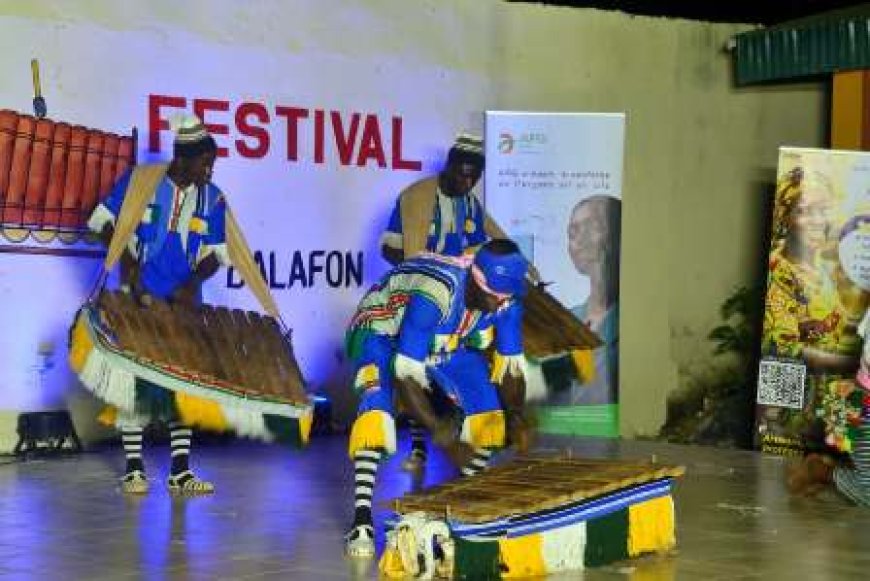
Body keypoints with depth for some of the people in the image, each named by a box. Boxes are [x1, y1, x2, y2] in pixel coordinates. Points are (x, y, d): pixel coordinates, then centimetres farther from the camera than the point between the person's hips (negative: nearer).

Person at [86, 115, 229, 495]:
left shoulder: (213, 199, -1)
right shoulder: (139, 182, -9)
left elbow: (215, 254, 2)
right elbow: (103, 221, -2)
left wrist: (193, 282, -14)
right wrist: (126, 258, -13)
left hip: (183, 304, 3)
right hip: (138, 300, -3)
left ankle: (180, 472, 9)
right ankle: (133, 469, 8)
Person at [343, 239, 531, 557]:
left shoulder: (506, 299, -20)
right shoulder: (435, 295, -39)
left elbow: (511, 363, -6)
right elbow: (405, 373, -37)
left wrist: (516, 414, -22)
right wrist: (438, 429, -43)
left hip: (445, 346, 6)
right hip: (383, 335, -6)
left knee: (488, 407, -10)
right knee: (377, 402, -32)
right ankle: (361, 518, -35)